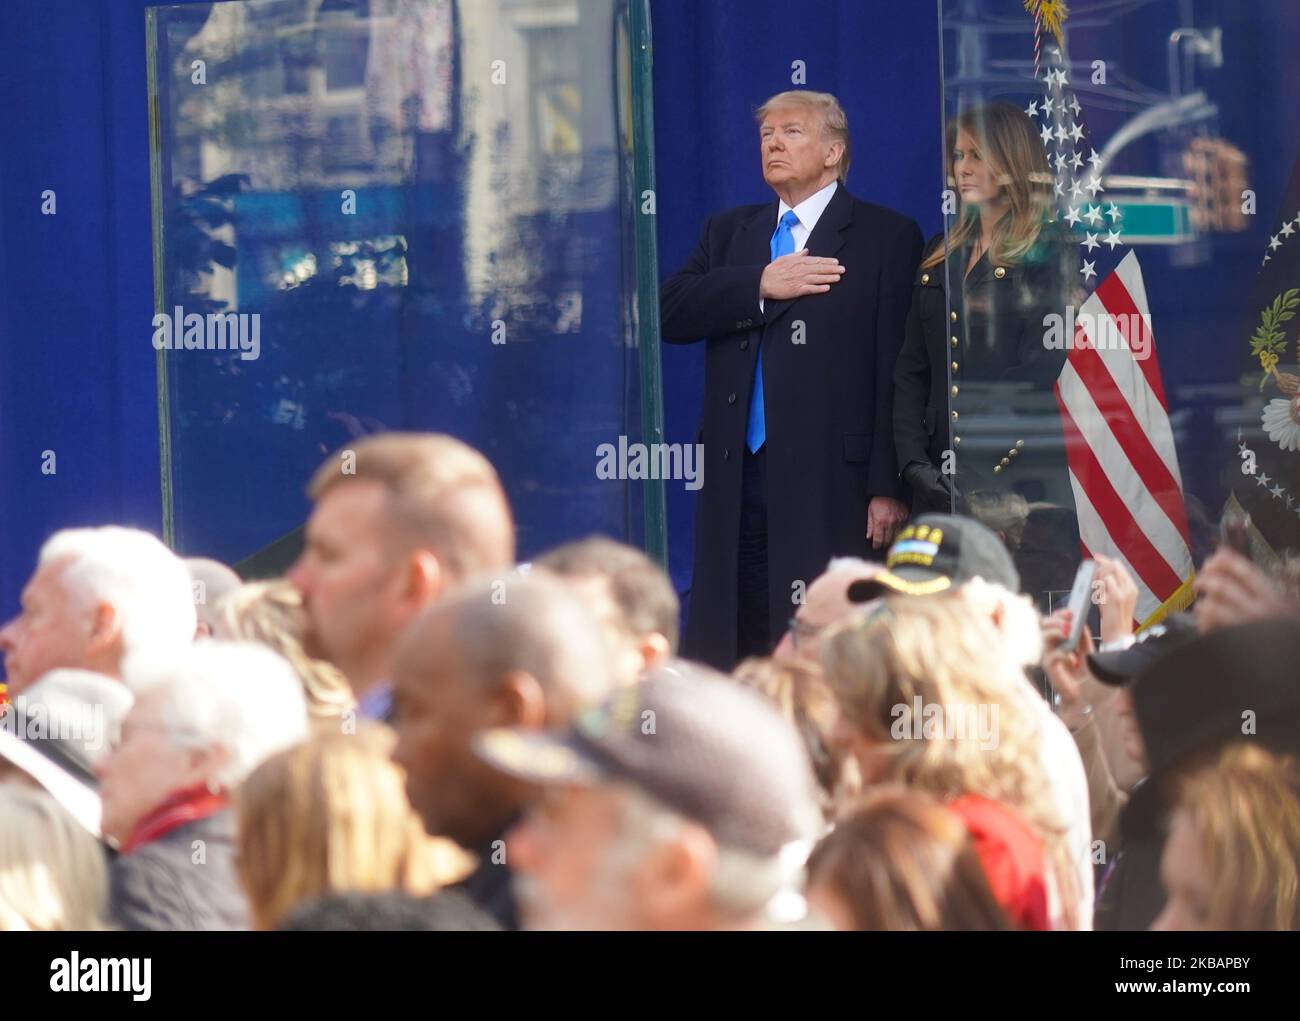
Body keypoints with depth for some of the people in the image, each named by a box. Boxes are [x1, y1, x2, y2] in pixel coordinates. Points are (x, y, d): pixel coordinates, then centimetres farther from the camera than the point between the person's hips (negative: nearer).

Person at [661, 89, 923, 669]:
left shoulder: (886, 238, 3)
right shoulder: (728, 234, 20)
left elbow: (900, 369, -3)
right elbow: (671, 313, 5)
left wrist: (889, 486, -10)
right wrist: (759, 288, -9)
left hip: (829, 482, -5)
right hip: (737, 478, 5)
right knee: (731, 652, 2)